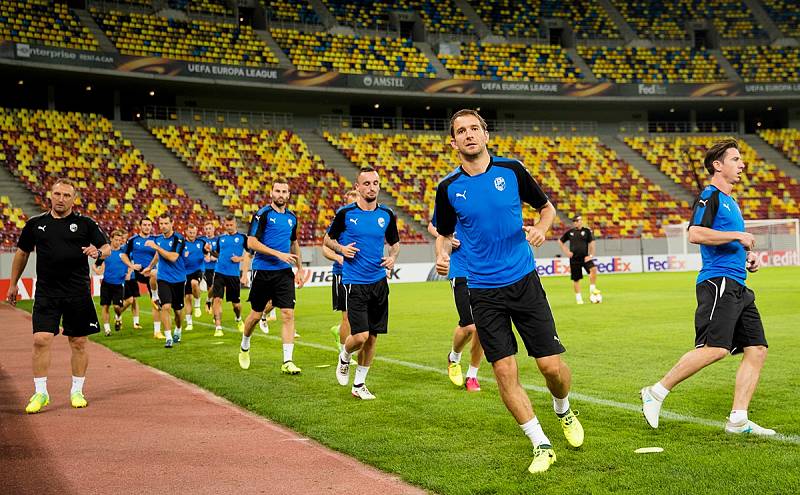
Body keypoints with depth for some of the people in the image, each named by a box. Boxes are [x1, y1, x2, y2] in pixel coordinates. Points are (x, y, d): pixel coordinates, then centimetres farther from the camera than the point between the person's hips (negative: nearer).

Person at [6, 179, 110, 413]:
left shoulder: (85, 224, 3)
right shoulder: (35, 224, 8)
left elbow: (107, 247, 5)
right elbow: (22, 252, 19)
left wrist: (97, 252, -18)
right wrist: (13, 284, 22)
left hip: (78, 294, 0)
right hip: (46, 293, 1)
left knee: (79, 343, 5)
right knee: (41, 340, -9)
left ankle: (77, 391, 20)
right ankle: (40, 393, 2)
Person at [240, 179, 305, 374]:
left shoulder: (292, 217, 11)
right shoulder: (262, 214, -7)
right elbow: (251, 242, -14)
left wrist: (300, 269, 20)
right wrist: (278, 254, -19)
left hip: (284, 272, 4)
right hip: (262, 271, -4)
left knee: (288, 314, -8)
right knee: (256, 315, 9)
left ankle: (288, 361, -8)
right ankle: (244, 348, 36)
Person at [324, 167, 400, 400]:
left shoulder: (387, 215, 5)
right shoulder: (345, 213, -4)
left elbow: (395, 243, 19)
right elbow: (328, 239, 9)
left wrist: (393, 257, -2)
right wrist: (341, 248, -11)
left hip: (379, 282, 4)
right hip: (354, 283, -4)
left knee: (372, 337, 7)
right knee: (360, 336, -12)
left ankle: (359, 384, 23)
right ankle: (344, 358, 22)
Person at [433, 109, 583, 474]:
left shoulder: (511, 170, -2)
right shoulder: (448, 188, 0)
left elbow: (546, 207, 12)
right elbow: (444, 234, 14)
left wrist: (541, 229, -10)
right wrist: (442, 255, -8)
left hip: (524, 280, 0)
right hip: (483, 291, 1)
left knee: (551, 365, -3)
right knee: (504, 371, -4)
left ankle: (564, 412, 31)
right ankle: (541, 446, 11)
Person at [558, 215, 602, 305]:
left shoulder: (587, 231, 3)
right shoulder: (570, 232, 6)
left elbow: (591, 243, 2)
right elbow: (560, 241, 18)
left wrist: (591, 255, -8)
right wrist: (566, 252, 7)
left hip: (585, 257, -1)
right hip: (574, 259, 1)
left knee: (593, 269, -28)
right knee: (576, 279, 4)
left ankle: (592, 290, -16)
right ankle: (578, 298, 18)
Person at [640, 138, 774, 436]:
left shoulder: (730, 201, 24)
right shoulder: (709, 196, -5)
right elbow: (695, 233, -21)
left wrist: (748, 256, 17)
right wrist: (738, 235, -14)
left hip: (737, 287, 10)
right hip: (718, 282, -10)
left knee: (757, 349, 3)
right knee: (715, 348, -21)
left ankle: (738, 420, 5)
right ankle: (656, 393, -10)